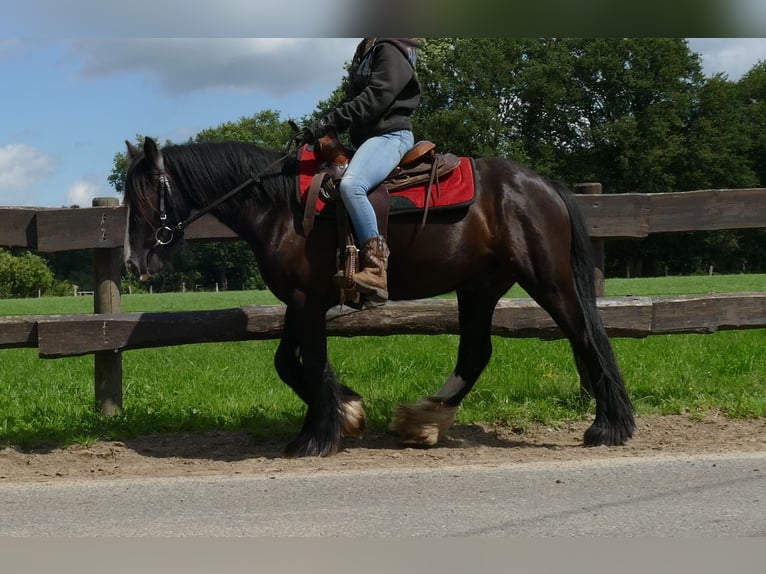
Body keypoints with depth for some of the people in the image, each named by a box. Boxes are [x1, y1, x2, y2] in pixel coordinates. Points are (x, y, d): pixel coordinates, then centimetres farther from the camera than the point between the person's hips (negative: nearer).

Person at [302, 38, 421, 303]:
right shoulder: (365, 52, 23)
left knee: (350, 185, -35)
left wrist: (330, 121, -23)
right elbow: (353, 99, 22)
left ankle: (376, 269, -42)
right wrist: (327, 127, 6)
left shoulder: (390, 51, -7)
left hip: (390, 134, -11)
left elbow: (375, 98, -18)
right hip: (367, 137, 11)